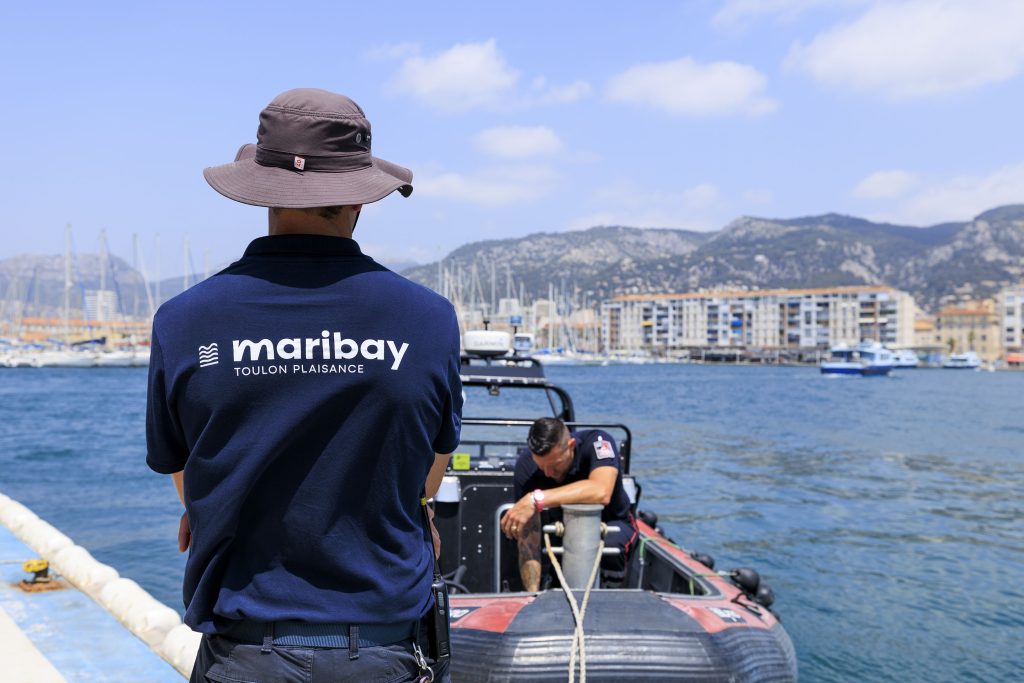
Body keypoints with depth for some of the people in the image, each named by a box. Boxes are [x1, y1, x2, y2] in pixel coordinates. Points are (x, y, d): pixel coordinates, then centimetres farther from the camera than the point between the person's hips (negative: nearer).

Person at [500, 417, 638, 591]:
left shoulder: (597, 442, -33)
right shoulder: (526, 464, -26)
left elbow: (601, 493, -53)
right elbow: (528, 533, -28)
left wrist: (537, 499, -58)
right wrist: (532, 591, -40)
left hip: (612, 523, -3)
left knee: (610, 545, -34)